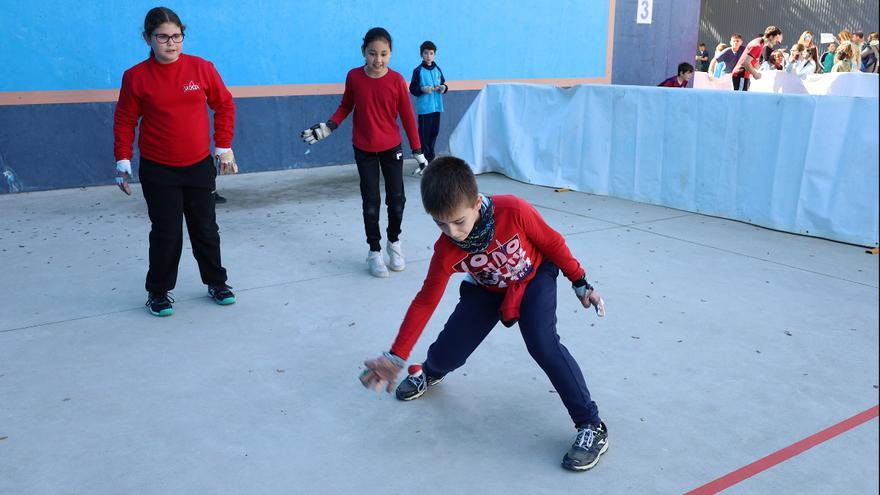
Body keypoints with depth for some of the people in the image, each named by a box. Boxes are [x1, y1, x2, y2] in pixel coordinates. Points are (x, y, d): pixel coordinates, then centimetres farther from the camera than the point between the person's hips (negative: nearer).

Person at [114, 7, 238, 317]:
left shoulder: (202, 68, -4)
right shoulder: (136, 76, -6)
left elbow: (224, 105, 5)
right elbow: (125, 120, 0)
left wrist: (224, 146, 2)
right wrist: (123, 160, -5)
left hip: (200, 166, 2)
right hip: (157, 171, -1)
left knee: (205, 228, 11)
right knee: (166, 233, 2)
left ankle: (216, 282, 28)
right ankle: (158, 292, 19)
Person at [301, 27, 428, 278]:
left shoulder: (397, 80, -14)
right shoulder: (354, 76, -11)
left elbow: (408, 116, -7)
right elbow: (345, 106, 6)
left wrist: (418, 152, -5)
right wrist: (327, 127, -8)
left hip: (391, 148, 0)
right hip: (364, 150, 0)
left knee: (396, 199, 6)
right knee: (371, 202, 4)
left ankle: (394, 243, 29)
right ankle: (374, 251, 17)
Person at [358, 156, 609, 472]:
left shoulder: (513, 210, -36)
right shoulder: (446, 251, -26)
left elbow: (552, 243, -18)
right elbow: (425, 301, -18)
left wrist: (580, 283, -9)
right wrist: (396, 357, -20)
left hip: (534, 278, -2)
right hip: (488, 291, 3)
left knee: (543, 345, -26)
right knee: (448, 352, -4)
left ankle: (591, 426, -12)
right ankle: (430, 373, 38)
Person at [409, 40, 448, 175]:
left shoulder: (437, 69, 9)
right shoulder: (418, 70, -4)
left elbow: (443, 84, 17)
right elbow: (412, 88, -4)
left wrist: (444, 88, -6)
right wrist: (422, 89, -20)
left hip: (437, 107, 5)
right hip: (424, 108, -5)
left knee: (434, 132, 11)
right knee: (424, 134, -5)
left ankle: (429, 158, 24)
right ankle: (426, 162, -1)